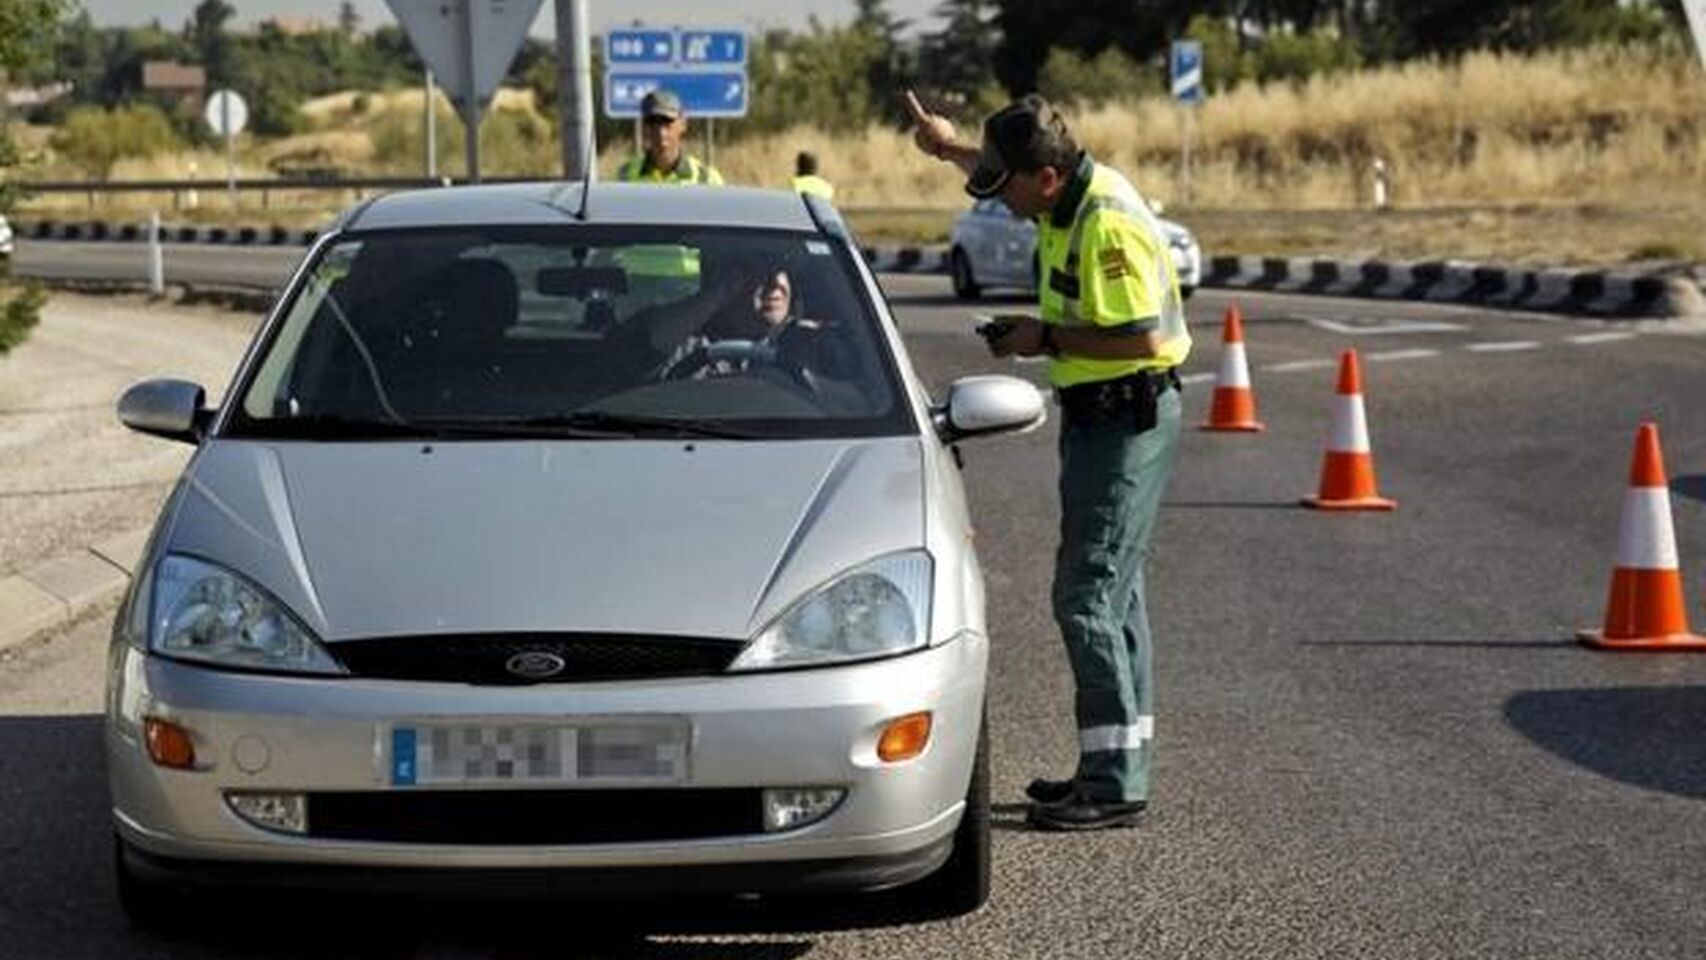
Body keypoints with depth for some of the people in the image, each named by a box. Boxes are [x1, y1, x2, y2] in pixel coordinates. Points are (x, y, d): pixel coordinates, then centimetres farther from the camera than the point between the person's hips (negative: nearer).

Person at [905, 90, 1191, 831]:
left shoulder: (1107, 226, -24)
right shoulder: (1071, 193, 7)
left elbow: (1141, 338, -28)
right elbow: (1006, 172, 32)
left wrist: (1047, 340, -19)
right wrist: (950, 149, 22)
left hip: (1126, 419, -11)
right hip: (1101, 415, 11)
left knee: (1087, 596, -11)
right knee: (1113, 592, 15)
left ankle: (1114, 785, -8)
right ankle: (1119, 766, 24)